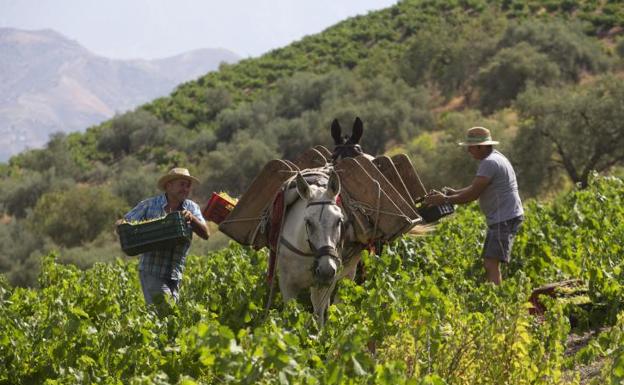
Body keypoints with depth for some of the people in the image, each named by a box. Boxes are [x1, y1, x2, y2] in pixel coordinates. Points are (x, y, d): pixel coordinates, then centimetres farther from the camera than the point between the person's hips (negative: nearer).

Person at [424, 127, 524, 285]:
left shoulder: (489, 163, -17)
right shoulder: (494, 158, 16)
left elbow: (473, 194, -19)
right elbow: (476, 187, 22)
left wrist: (445, 200, -11)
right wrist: (454, 192, 10)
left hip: (505, 219, -11)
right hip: (499, 219, 11)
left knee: (491, 264, -17)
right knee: (488, 263, 12)